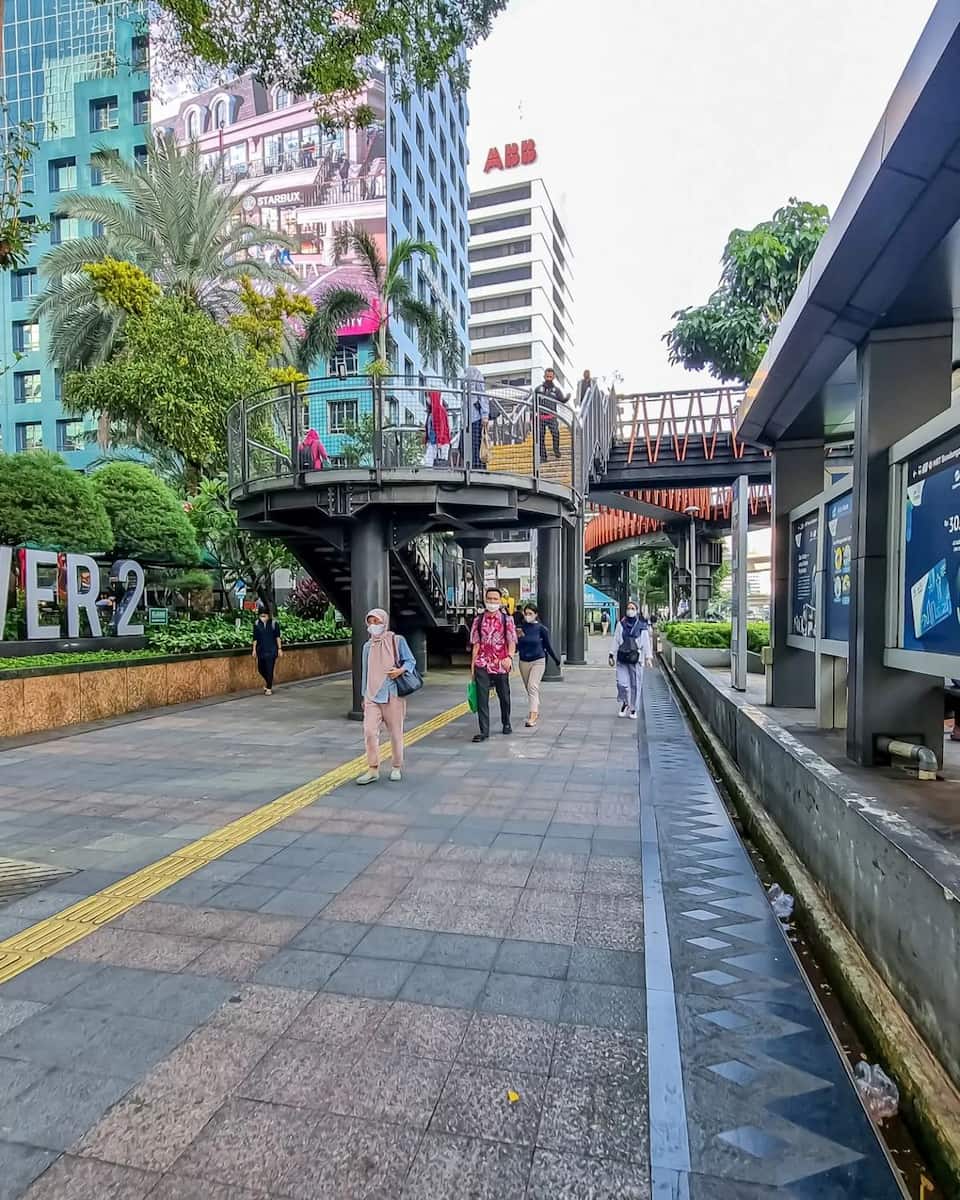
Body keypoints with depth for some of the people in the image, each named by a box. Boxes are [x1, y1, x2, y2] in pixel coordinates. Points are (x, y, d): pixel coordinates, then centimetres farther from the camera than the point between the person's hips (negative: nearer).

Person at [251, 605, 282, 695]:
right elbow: (255, 638, 5)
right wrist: (254, 649, 6)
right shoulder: (256, 624, -1)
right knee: (260, 668, 9)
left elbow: (278, 637, -3)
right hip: (261, 649, 3)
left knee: (269, 669, -2)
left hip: (271, 650, -3)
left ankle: (269, 688, 9)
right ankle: (267, 680, 39)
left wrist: (279, 649, -3)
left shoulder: (274, 623, -9)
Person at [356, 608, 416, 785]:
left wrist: (401, 670, -21)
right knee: (369, 731, -8)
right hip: (372, 696, 3)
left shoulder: (397, 641, -2)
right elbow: (366, 671, 16)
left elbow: (411, 661, 0)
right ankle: (373, 770, 4)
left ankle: (397, 767, 24)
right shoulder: (368, 646, 9)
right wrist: (364, 695, 18)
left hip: (393, 694, -3)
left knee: (395, 732, 6)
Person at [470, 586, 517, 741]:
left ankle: (506, 723, 37)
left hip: (501, 665, 0)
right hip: (482, 664, 0)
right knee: (481, 698, -8)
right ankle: (484, 731, -4)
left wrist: (509, 657, -22)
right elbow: (476, 644, 6)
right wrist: (472, 666, 3)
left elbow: (512, 641, -3)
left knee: (504, 696, 14)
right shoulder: (478, 620, 5)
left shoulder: (506, 620, 2)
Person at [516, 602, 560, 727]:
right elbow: (516, 646, 4)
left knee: (533, 687, -16)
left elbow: (548, 646, 3)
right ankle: (536, 711, 33)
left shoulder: (541, 628, -7)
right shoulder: (520, 628, 0)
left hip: (538, 661, -4)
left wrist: (556, 660, 9)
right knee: (529, 689, 14)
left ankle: (532, 717, -20)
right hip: (523, 661, 4)